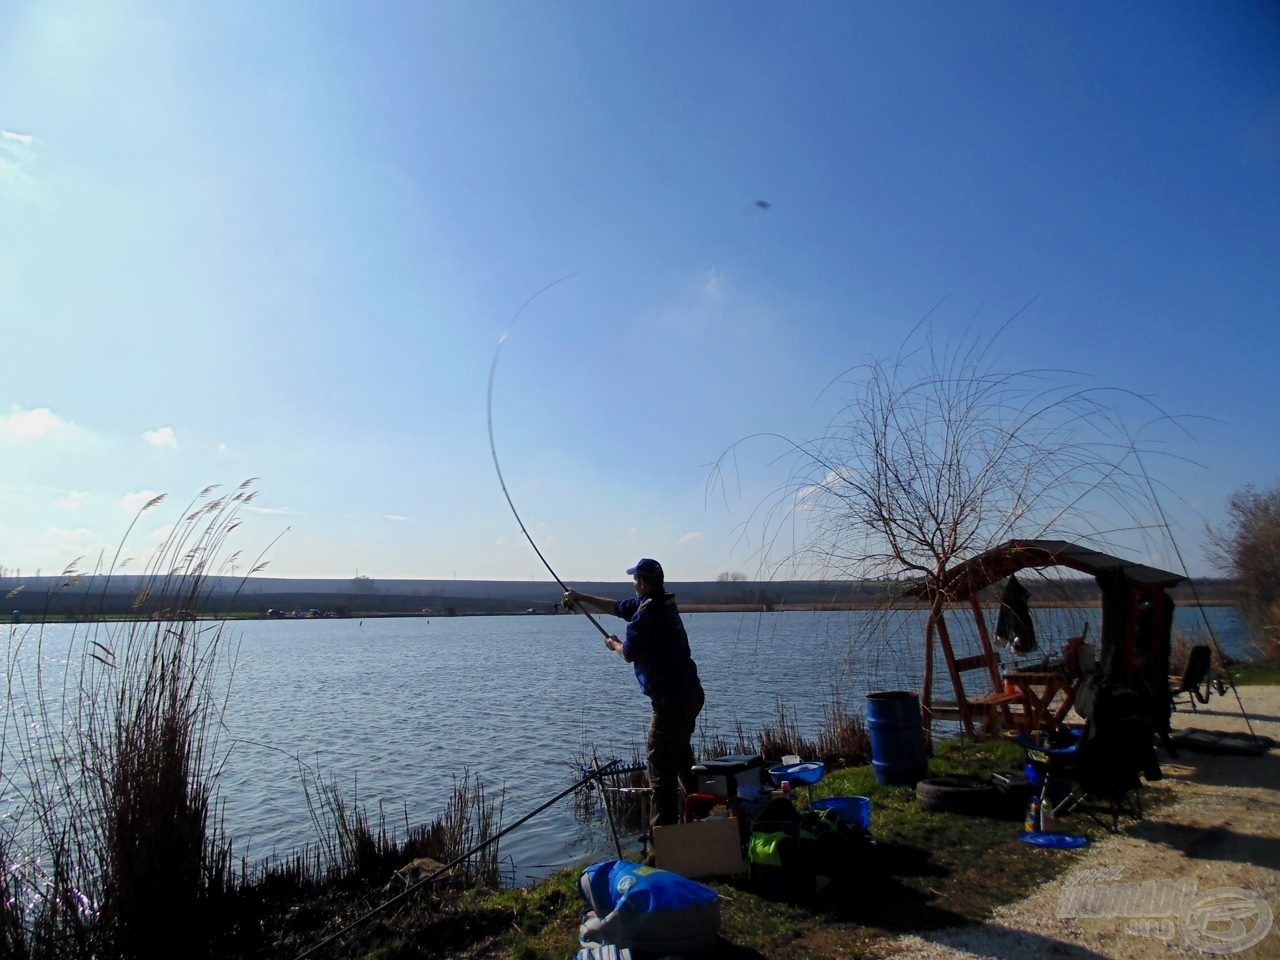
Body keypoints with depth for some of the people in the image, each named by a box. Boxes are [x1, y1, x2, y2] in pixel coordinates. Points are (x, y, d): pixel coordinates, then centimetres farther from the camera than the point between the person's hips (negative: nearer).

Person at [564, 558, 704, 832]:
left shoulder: (646, 611, -19)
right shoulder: (662, 603, 11)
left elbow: (629, 654, -11)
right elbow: (615, 606, 23)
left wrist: (614, 645, 11)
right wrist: (580, 598, 29)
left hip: (671, 699, -10)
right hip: (689, 694, 10)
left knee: (661, 767, -4)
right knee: (681, 758, 25)